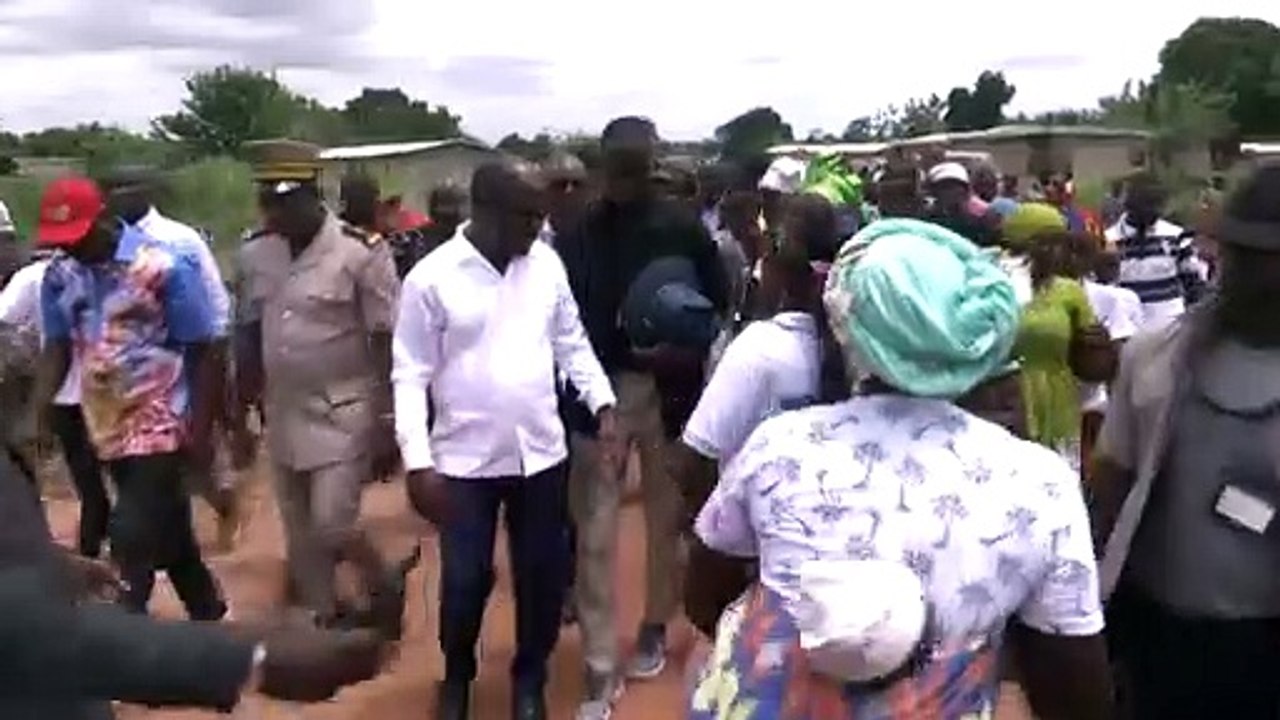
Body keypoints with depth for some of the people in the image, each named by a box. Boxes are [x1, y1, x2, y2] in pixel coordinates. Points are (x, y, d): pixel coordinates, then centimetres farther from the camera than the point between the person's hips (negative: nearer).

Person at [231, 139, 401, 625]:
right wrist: (239, 418, 12)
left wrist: (387, 425, -13)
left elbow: (386, 344, -12)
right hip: (282, 414, 6)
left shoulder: (362, 252, -14)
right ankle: (326, 621, 30)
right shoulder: (255, 254, 3)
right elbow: (250, 339, 11)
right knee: (299, 537, 12)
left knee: (332, 528, -8)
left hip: (344, 413, -5)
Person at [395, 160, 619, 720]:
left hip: (541, 453, 3)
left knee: (542, 574, 13)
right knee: (465, 579, 8)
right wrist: (418, 462, -14)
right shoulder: (431, 277, -10)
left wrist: (603, 405, -2)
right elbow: (411, 376, -8)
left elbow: (572, 342, 10)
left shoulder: (546, 263, 1)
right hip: (465, 459, -3)